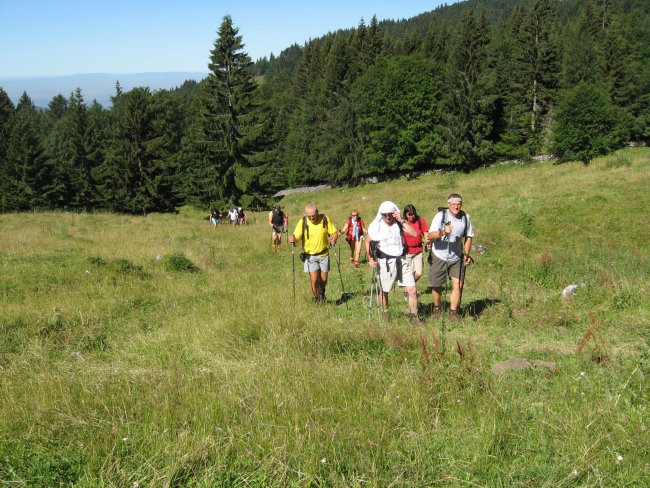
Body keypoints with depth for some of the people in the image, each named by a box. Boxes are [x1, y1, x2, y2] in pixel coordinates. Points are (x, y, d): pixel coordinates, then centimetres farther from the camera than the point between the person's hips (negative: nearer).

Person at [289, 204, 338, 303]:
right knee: (314, 279, -13)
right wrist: (292, 239, -37)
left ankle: (321, 293, 41)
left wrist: (334, 238, -23)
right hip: (310, 255, -2)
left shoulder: (325, 219, -6)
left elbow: (334, 232, 0)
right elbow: (296, 236, -13)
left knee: (324, 279, 7)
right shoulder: (302, 222, -10)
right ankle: (315, 299, 12)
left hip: (324, 254, 2)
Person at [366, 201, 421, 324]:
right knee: (383, 291, 10)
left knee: (412, 290, -5)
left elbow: (414, 234, -14)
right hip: (385, 262, -1)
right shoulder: (376, 226, -2)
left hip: (401, 260, 1)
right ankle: (385, 316, 31)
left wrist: (402, 221, -16)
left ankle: (414, 317, 8)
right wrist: (371, 258, 2)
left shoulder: (400, 223, 1)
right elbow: (368, 242, 10)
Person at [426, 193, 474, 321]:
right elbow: (430, 236, -24)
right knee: (437, 285, 10)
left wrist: (467, 254, 2)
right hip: (439, 257, -2)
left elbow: (468, 236, 11)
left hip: (457, 258, 2)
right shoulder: (440, 216, -15)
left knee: (458, 284, -9)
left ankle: (453, 311, 6)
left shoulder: (465, 217, -4)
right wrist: (443, 232, -42)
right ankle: (436, 308, 34)